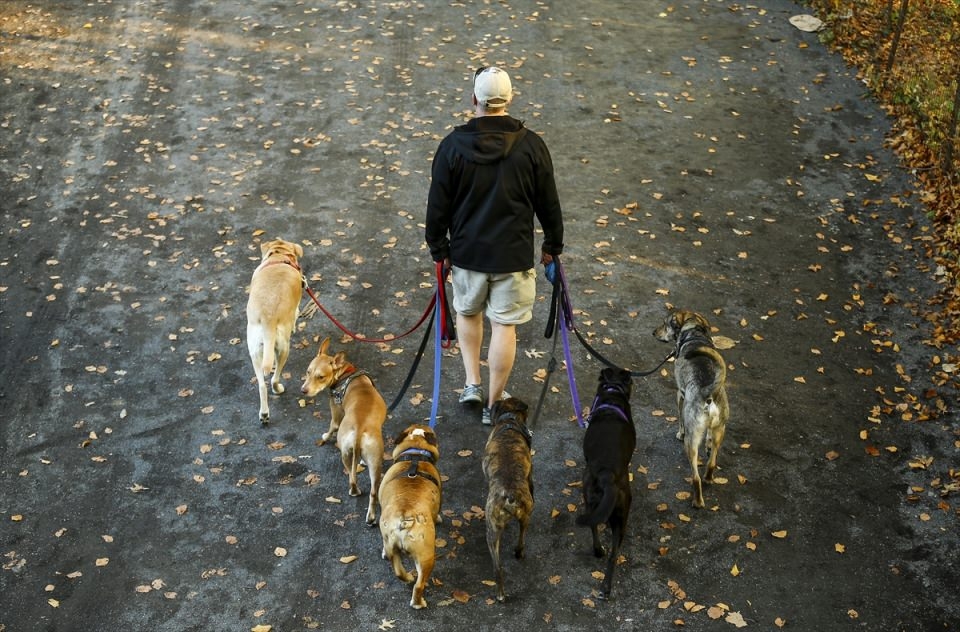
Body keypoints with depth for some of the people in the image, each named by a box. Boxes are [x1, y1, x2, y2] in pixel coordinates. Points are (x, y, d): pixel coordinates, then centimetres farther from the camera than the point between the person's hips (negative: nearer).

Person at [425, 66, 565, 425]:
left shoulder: (453, 145, -8)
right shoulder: (530, 145, -8)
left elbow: (438, 204, -3)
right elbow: (548, 203, 0)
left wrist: (439, 248, 10)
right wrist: (553, 245, 14)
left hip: (467, 251, 1)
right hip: (514, 255, -1)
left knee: (467, 312, 25)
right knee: (504, 326, 7)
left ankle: (472, 383, 24)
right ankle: (494, 404, 17)